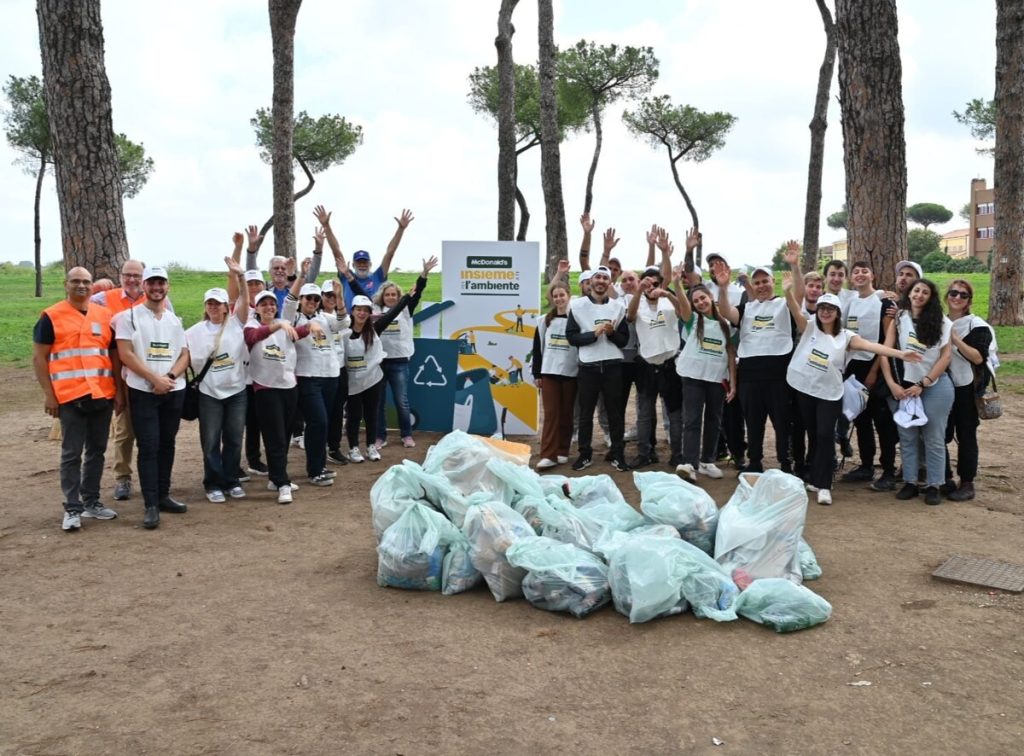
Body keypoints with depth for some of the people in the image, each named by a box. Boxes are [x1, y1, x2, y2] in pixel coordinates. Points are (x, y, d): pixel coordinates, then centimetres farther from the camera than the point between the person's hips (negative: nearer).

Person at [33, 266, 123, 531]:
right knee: (72, 454, 0)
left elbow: (114, 355, 14)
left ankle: (91, 502, 22)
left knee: (96, 450, 11)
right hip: (70, 396, -4)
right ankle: (72, 509, 7)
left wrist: (119, 390, 8)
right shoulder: (51, 317, -1)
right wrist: (48, 394, -8)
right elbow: (39, 357, -2)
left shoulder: (104, 315, 10)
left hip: (103, 395, 4)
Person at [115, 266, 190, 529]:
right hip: (143, 391, -4)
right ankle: (151, 505, -4)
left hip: (174, 391, 5)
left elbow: (184, 355, 8)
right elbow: (126, 354, -10)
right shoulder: (128, 317, -3)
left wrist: (170, 377, -11)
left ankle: (163, 496, 20)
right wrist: (155, 379, -15)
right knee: (148, 447, -6)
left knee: (167, 444, 10)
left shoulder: (175, 320, 12)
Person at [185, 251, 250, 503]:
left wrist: (240, 276, -29)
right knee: (210, 442, 4)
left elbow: (244, 299, -14)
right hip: (209, 394, 0)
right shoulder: (196, 331, 3)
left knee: (234, 440, 9)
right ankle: (213, 485, 15)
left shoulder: (236, 323, 0)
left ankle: (231, 481, 21)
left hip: (236, 391, 0)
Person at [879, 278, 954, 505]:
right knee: (907, 437, 7)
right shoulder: (899, 318, 3)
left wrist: (922, 385, -11)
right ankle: (910, 482, 16)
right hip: (904, 385, 1)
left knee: (934, 439, 5)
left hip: (935, 386, -1)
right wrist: (892, 384, -10)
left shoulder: (942, 322, -1)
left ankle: (933, 485, 13)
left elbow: (946, 357, -5)